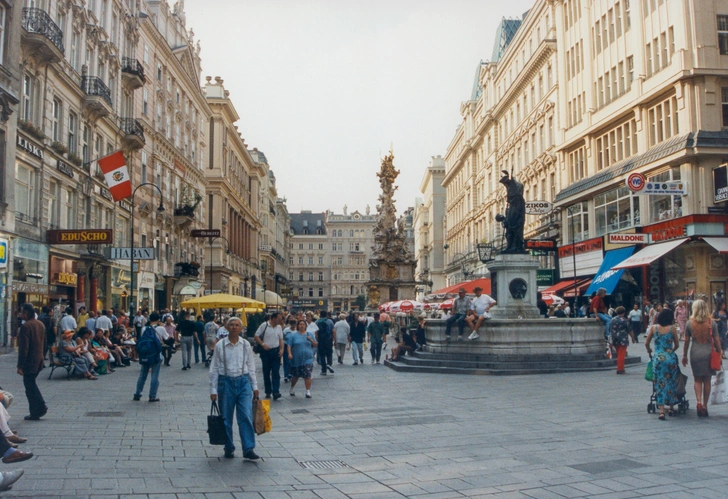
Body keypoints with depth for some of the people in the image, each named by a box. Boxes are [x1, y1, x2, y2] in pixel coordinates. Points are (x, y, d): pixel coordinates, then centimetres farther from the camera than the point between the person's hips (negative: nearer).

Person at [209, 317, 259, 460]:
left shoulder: (245, 345, 3)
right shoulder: (220, 345, -2)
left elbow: (251, 366, 11)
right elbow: (214, 368, 2)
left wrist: (254, 386, 10)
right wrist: (213, 389, 0)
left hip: (243, 381, 1)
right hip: (226, 381, -1)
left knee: (246, 416, -7)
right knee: (226, 418, 6)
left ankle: (249, 449, -4)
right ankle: (229, 448, 20)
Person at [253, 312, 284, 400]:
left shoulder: (279, 327, 7)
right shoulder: (264, 325, -6)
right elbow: (256, 337, -4)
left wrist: (282, 349, 0)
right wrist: (263, 344, -16)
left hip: (276, 351, 2)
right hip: (266, 351, -2)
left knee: (276, 373, -6)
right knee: (266, 373, 7)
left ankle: (276, 392, -11)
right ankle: (268, 392, 17)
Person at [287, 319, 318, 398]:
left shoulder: (310, 335, 9)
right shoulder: (293, 335, 3)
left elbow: (316, 345, 9)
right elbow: (289, 345, -2)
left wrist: (311, 340, -10)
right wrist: (289, 353, -17)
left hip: (307, 359, 0)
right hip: (296, 359, 0)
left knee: (307, 375, -12)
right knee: (295, 376, 11)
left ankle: (308, 391, -8)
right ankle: (292, 389, 35)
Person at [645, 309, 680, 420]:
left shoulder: (654, 328, 1)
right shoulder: (672, 329, -1)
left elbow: (646, 343, 6)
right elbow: (677, 345, 7)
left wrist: (649, 350, 27)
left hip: (658, 358, 0)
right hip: (670, 358, 0)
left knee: (660, 383, 2)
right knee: (671, 382, 15)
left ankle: (662, 411, -5)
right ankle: (671, 408, 23)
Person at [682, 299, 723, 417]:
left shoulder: (689, 324, -4)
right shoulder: (712, 323, -5)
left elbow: (686, 341, 1)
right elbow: (716, 340, -2)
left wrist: (684, 356, 12)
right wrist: (719, 352, 12)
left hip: (695, 353, 0)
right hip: (708, 353, 0)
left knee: (697, 379, 10)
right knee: (707, 381, 10)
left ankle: (699, 401, -10)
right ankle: (705, 405, 13)